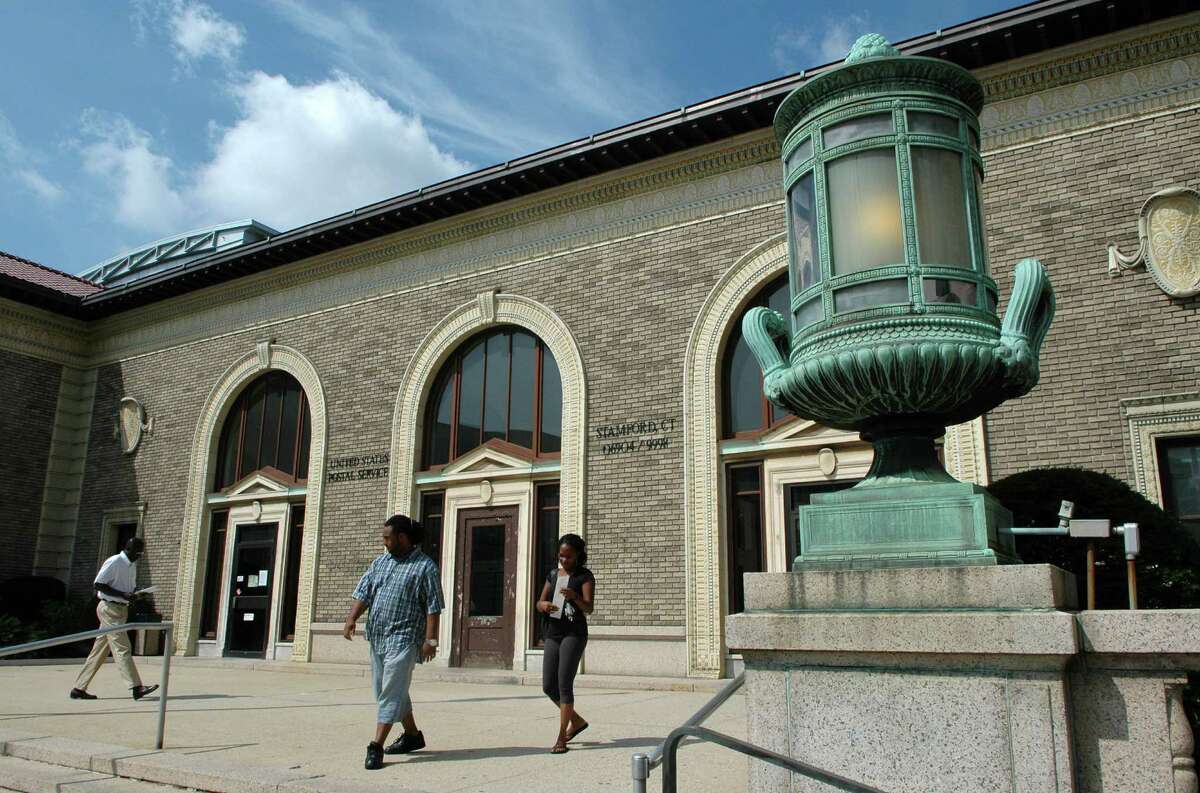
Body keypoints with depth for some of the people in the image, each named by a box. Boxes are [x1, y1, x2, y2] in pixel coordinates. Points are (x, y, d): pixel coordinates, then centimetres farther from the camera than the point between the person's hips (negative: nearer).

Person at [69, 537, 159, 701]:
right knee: (122, 649, -10)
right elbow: (99, 584, -16)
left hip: (122, 609, 9)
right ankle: (136, 687, -11)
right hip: (110, 608, -9)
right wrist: (122, 594, -22)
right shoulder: (114, 562, -12)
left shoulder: (132, 565, 15)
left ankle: (79, 688, 17)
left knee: (99, 651, 11)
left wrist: (135, 594, 0)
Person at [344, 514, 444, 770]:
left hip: (404, 637, -8)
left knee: (391, 691, -11)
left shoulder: (425, 566, -6)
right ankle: (413, 735, 31)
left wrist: (430, 639, -15)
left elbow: (433, 607, -9)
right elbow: (363, 593, 9)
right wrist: (351, 618, -7)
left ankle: (376, 747, -10)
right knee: (389, 690, 16)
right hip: (377, 637, 8)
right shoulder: (380, 562, 13)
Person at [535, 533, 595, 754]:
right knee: (548, 686, 7)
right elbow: (539, 602, 12)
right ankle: (577, 720, 27)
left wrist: (574, 597, -35)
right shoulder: (553, 574, 13)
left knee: (564, 683, -11)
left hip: (574, 634, -6)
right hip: (553, 634, 6)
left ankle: (561, 738, -5)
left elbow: (588, 608, -14)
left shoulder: (585, 576, -4)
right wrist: (544, 605, -13)